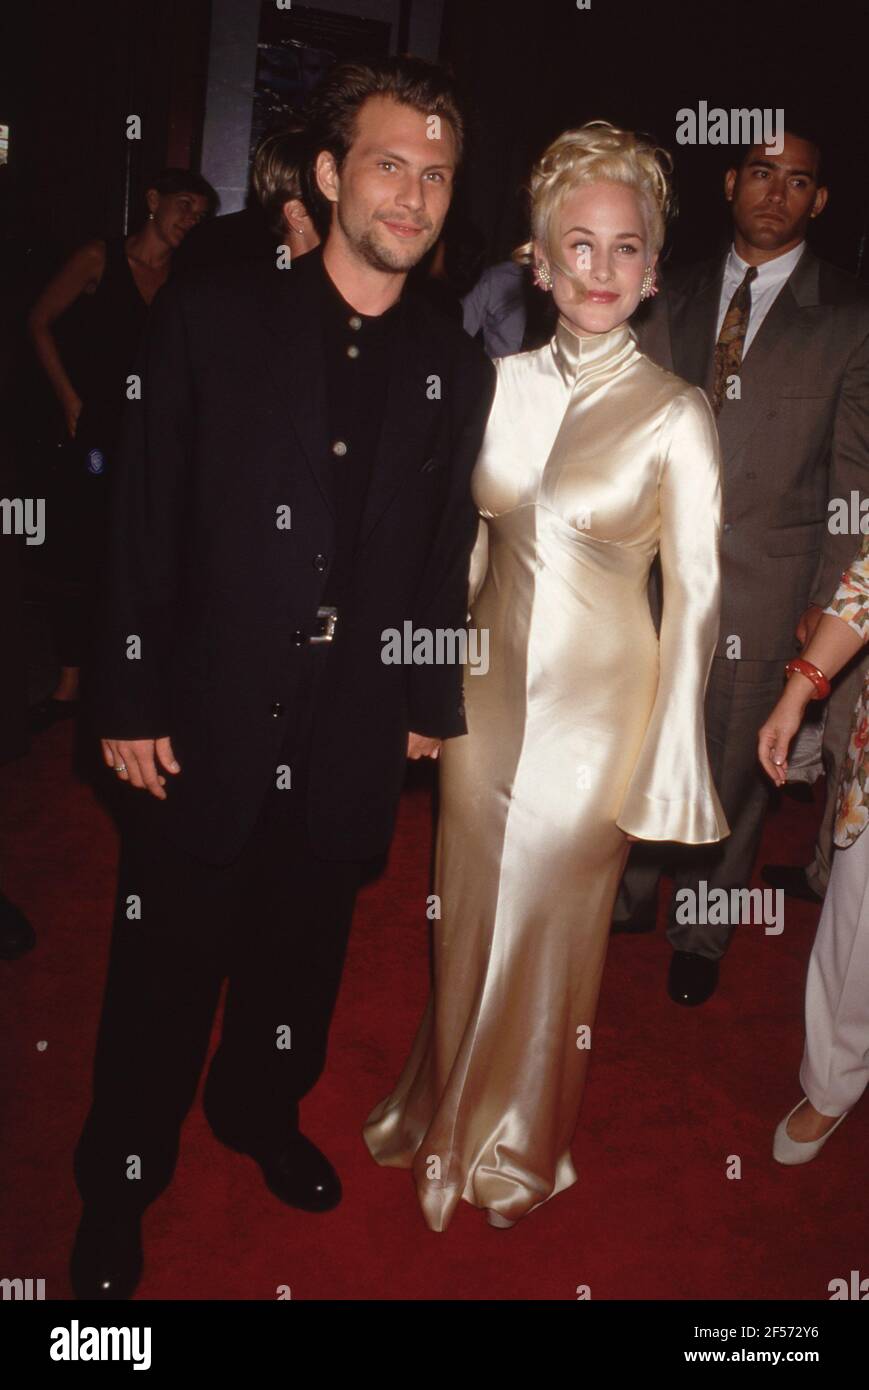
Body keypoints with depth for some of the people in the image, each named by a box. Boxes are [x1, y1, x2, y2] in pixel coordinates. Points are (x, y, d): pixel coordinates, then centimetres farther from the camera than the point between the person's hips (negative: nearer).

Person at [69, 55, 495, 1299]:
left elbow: (444, 554, 9)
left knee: (302, 950, 19)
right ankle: (119, 1187, 33)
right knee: (165, 971, 10)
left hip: (353, 733, 3)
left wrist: (431, 707, 11)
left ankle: (263, 1114, 46)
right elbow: (144, 520, -5)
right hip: (209, 721, -2)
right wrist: (132, 702, -7)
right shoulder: (210, 315, -4)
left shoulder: (456, 369, 5)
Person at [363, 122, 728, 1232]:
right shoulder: (503, 383, 1)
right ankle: (448, 1117, 44)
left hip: (597, 707, -4)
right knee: (468, 913, 17)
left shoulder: (677, 416, -11)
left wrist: (672, 755, -8)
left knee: (554, 921, 12)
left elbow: (694, 594, -8)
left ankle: (518, 1142, 40)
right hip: (488, 693, 4)